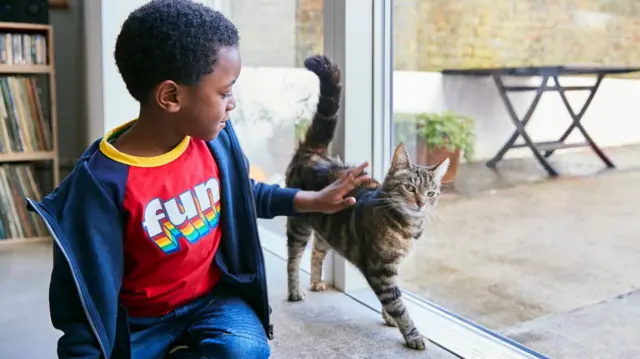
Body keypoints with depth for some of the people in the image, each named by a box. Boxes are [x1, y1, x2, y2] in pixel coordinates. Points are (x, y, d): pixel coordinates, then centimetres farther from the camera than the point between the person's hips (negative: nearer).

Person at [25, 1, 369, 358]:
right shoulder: (104, 181, -25)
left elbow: (242, 192, 14)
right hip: (139, 321, -3)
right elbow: (87, 291, -17)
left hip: (213, 297, 4)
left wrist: (311, 200, 9)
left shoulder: (215, 138, -8)